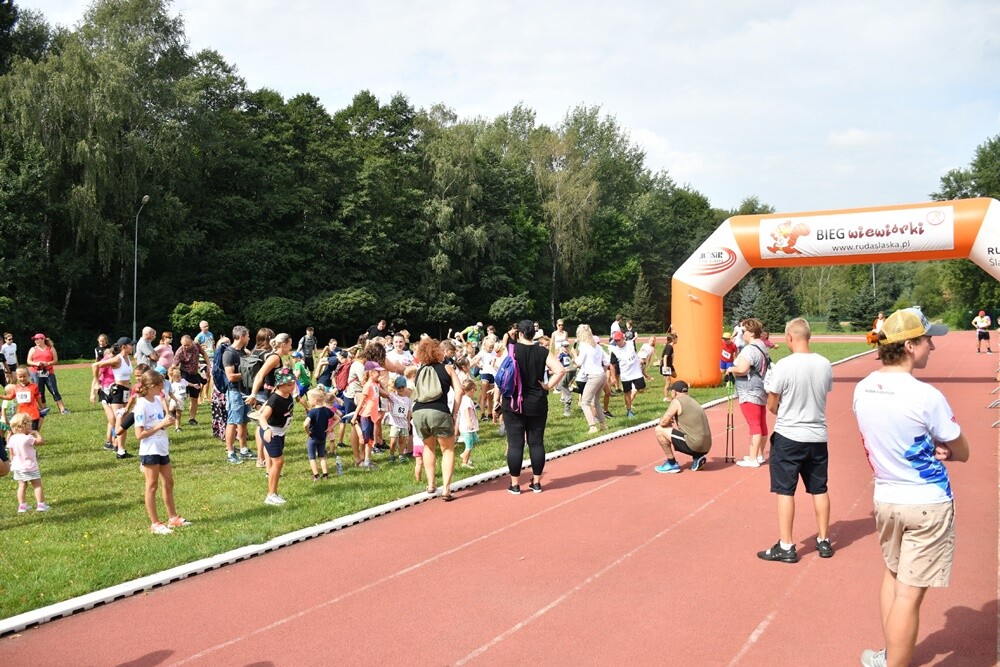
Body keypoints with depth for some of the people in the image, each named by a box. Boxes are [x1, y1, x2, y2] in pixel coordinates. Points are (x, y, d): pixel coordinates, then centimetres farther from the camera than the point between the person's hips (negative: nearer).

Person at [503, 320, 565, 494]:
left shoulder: (511, 349, -6)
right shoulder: (543, 352, -1)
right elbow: (560, 370, -11)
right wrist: (548, 386, -3)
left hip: (513, 403, -2)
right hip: (537, 404, 2)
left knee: (515, 444, 3)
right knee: (536, 443, 10)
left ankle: (515, 484, 8)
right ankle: (536, 482, 17)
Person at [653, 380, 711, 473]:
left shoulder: (677, 401, -5)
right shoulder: (693, 402, 19)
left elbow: (663, 422, -7)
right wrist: (673, 422, 25)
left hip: (694, 445, -8)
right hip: (705, 447, 8)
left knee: (659, 430, -1)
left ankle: (672, 464, 5)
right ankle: (697, 457, 13)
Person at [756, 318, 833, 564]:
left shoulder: (784, 366, -17)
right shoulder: (825, 365, -2)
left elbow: (772, 406, -9)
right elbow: (824, 394, 12)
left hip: (788, 436, -5)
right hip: (817, 436, 5)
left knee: (785, 491, 4)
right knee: (819, 489, 16)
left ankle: (785, 546, 8)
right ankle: (824, 541, 27)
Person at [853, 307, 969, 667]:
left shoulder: (862, 390, -2)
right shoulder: (926, 396, -20)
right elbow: (961, 453, -7)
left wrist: (929, 447, -1)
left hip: (885, 498, 7)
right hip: (928, 504, -7)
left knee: (892, 575, 24)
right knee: (909, 594, 1)